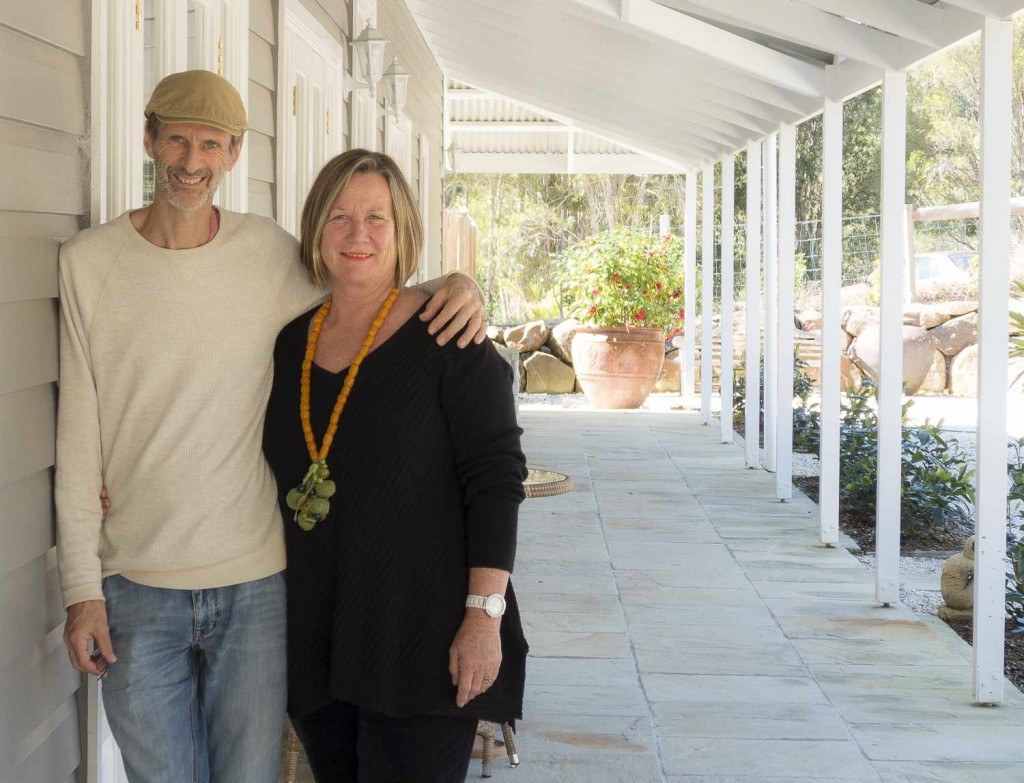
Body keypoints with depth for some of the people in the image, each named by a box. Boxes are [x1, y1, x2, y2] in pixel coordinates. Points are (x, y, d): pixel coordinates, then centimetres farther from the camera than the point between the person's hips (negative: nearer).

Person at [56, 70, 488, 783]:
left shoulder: (272, 254, 0)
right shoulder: (89, 261, -1)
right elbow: (79, 438, -1)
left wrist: (454, 287, -8)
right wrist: (82, 588, -3)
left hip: (254, 584, 0)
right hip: (136, 589, 0)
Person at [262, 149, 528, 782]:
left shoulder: (448, 339, -8)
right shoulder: (291, 343, 9)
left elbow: (496, 480, -11)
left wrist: (485, 616, -16)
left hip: (421, 644, -5)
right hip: (315, 640, 5)